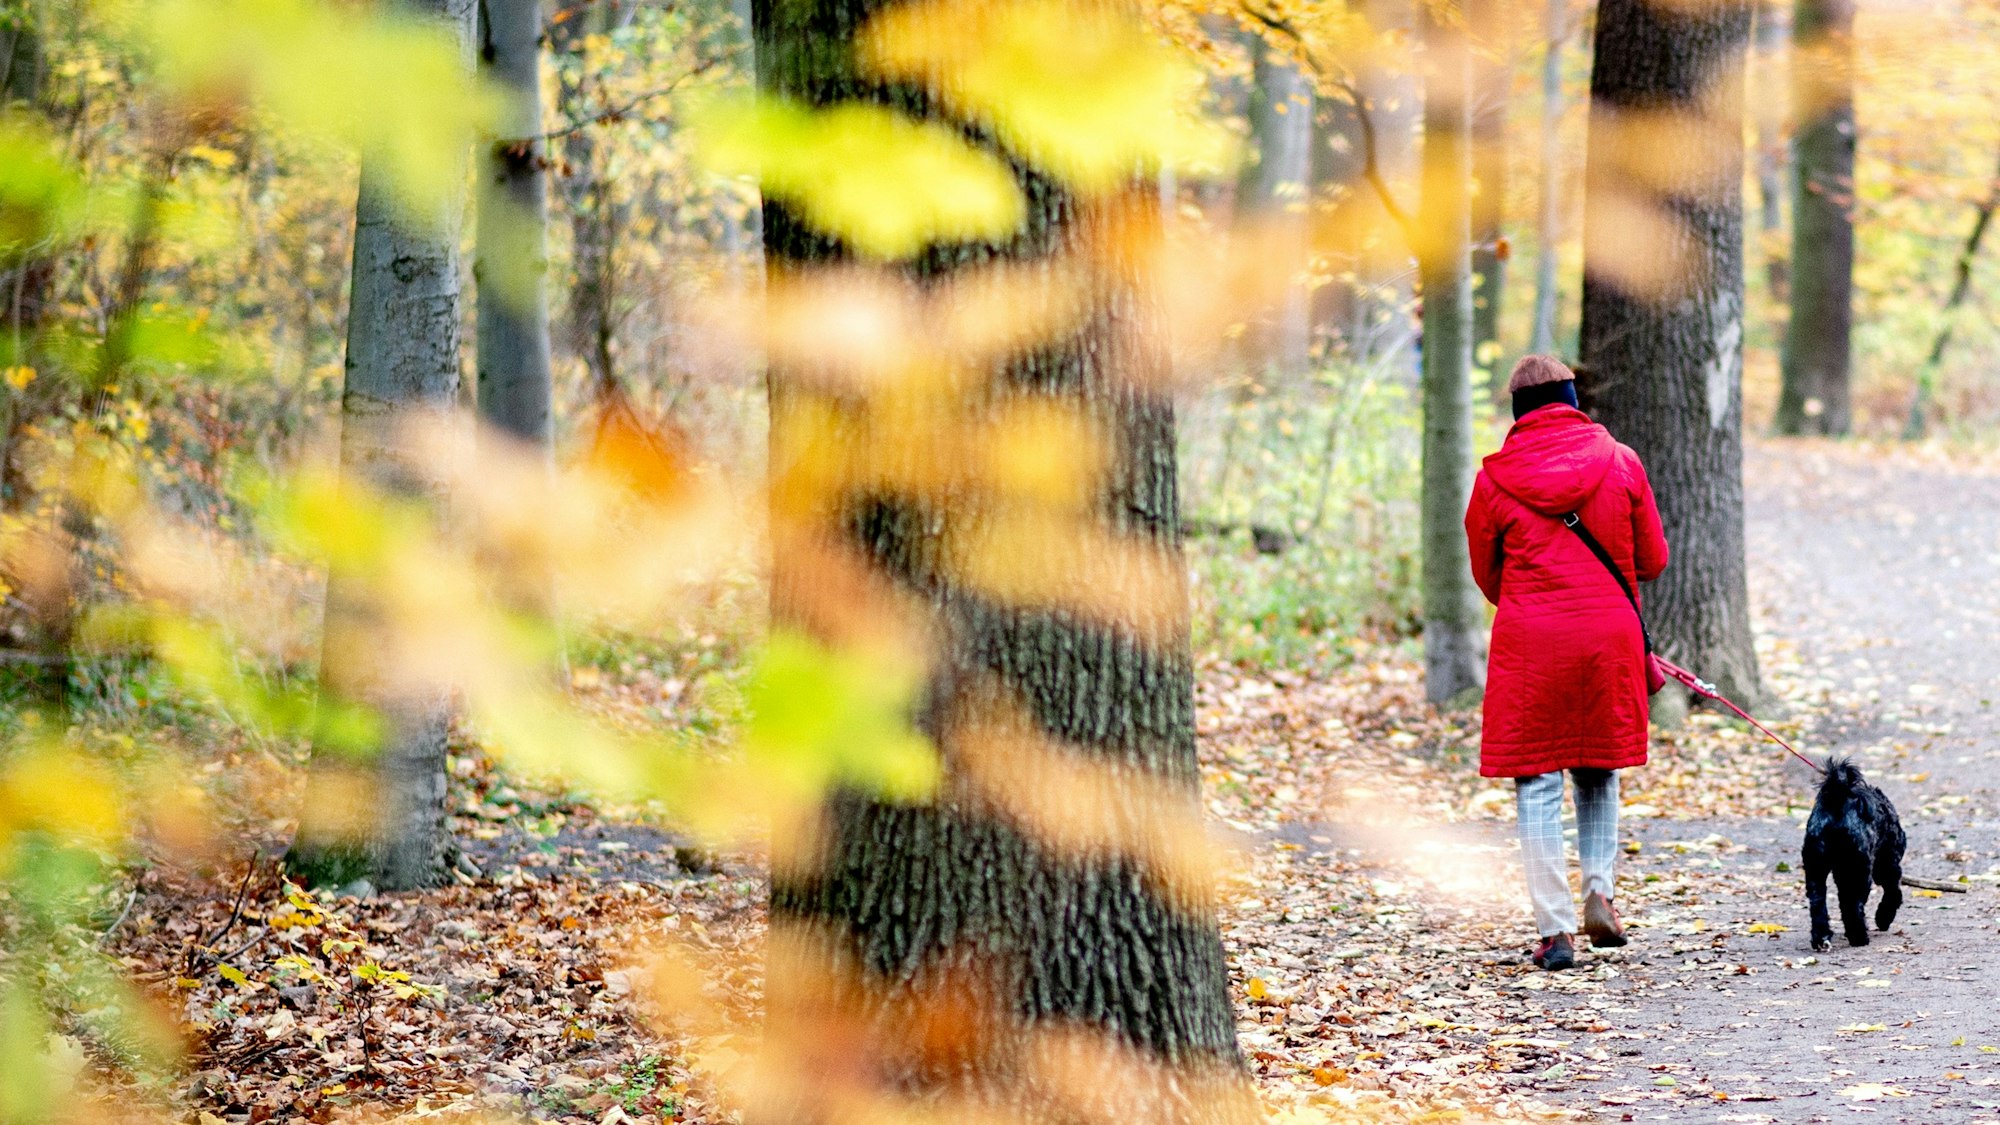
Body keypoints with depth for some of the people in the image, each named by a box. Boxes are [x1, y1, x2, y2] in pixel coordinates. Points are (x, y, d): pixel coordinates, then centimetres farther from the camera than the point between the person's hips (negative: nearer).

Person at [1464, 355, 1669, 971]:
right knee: (1598, 771, 21)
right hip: (1608, 635, 2)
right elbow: (1653, 560, 7)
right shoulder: (1620, 462, 0)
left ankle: (1556, 927, -2)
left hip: (1529, 642, -2)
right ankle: (1599, 894, 10)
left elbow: (1486, 575, 9)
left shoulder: (1495, 476, -2)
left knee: (1537, 782, 3)